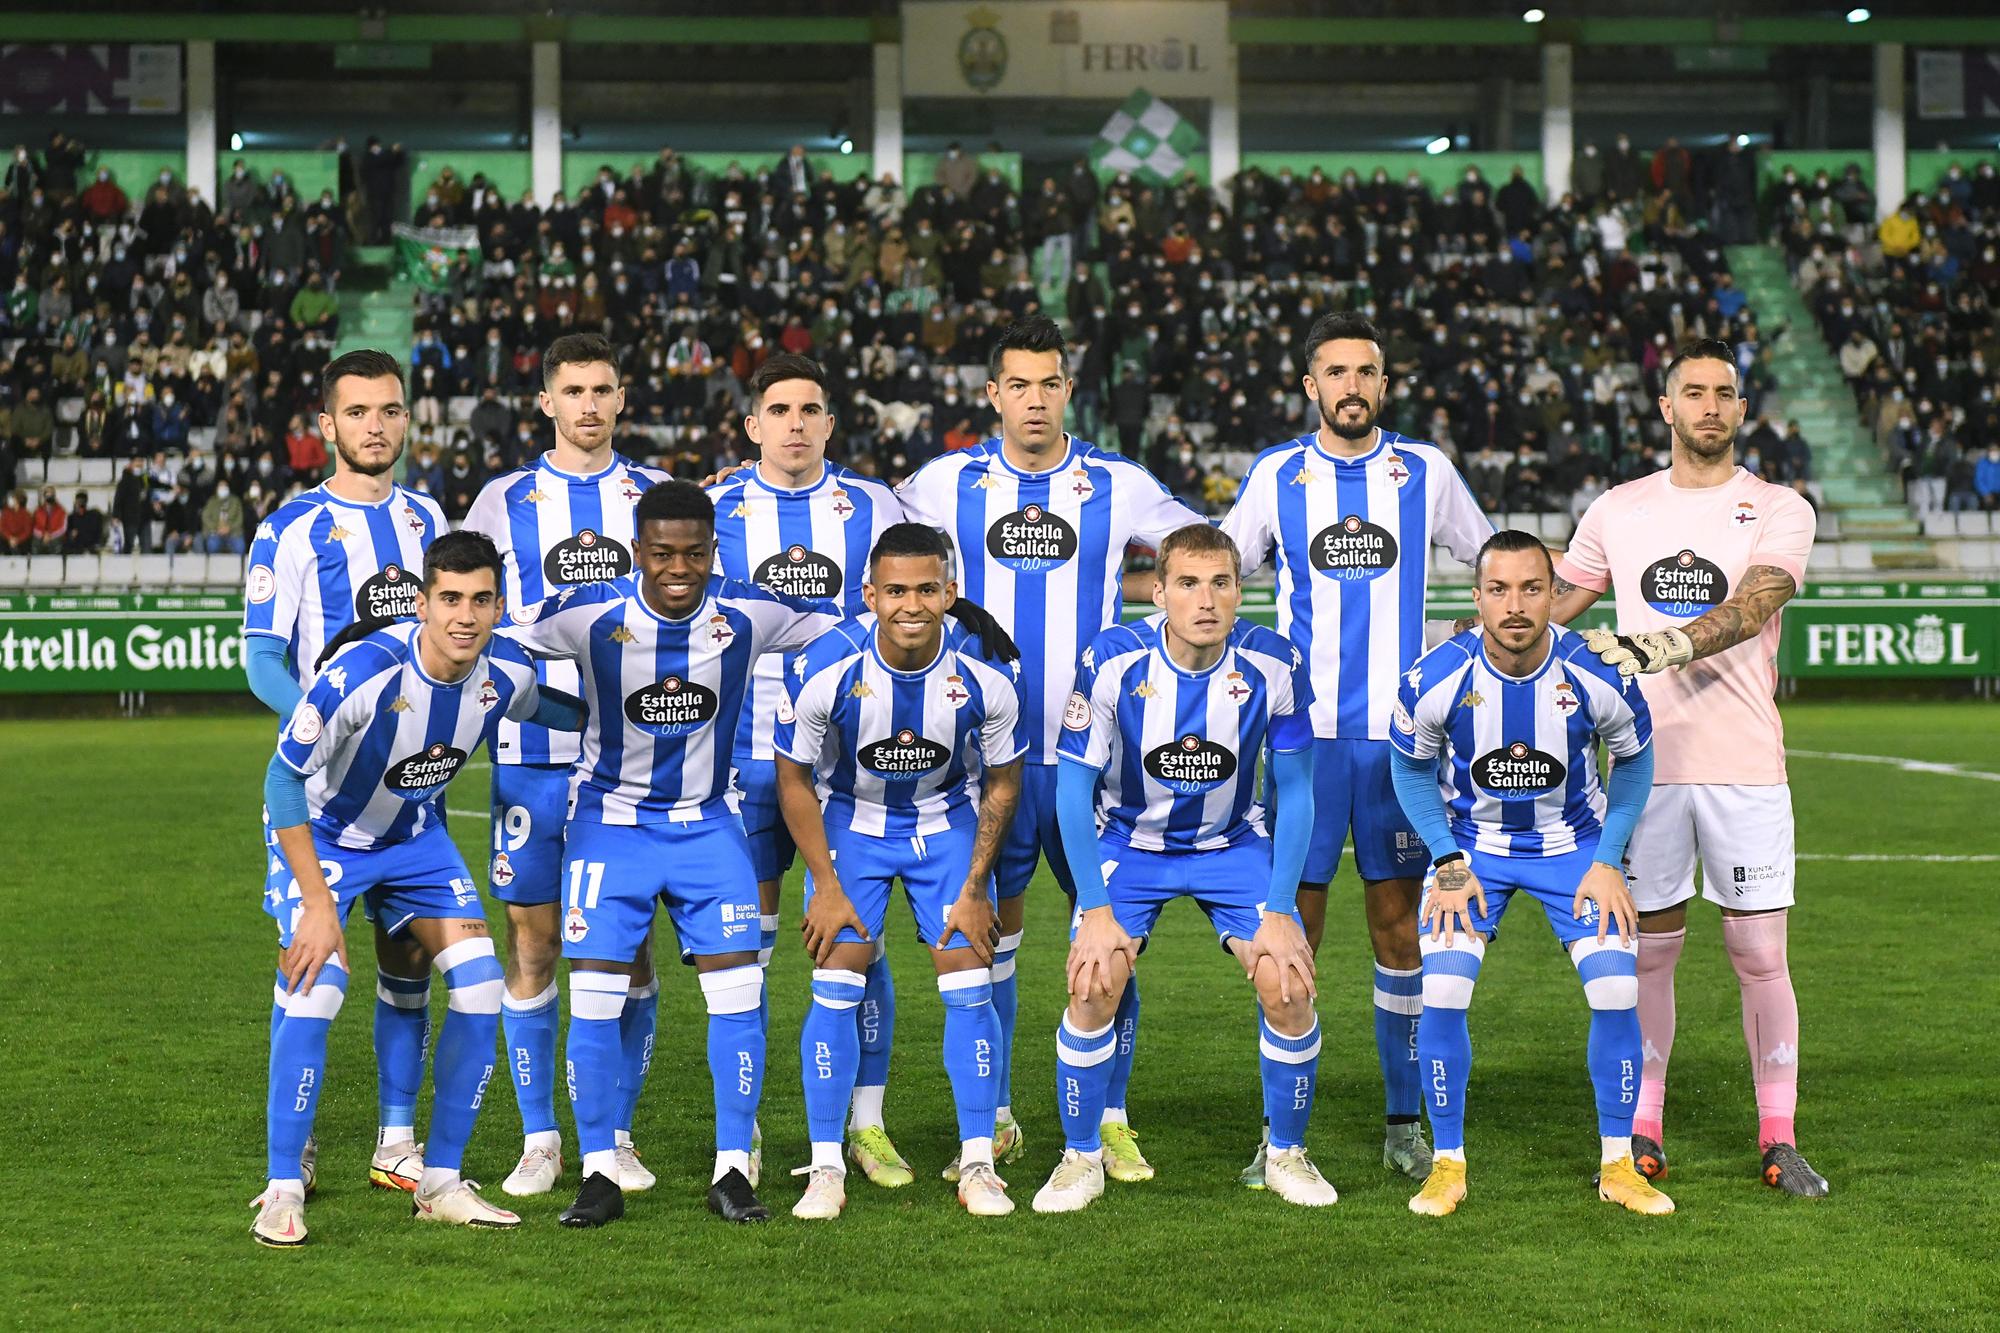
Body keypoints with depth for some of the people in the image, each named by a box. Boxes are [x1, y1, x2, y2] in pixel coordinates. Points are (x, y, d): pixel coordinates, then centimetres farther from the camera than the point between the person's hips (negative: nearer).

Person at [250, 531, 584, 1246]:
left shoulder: (506, 674, -17)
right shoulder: (364, 671, -35)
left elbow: (571, 713, 9)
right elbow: (284, 777, -29)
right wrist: (318, 903, -31)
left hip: (415, 834, 5)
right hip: (321, 832, -5)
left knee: (481, 984, -5)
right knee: (313, 992, -22)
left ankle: (441, 1185, 6)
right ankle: (282, 1192, -8)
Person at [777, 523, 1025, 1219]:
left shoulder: (986, 676, -23)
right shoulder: (825, 670, -27)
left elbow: (1002, 782, -5)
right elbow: (794, 779, -10)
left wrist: (974, 889, -6)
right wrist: (827, 887, -11)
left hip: (948, 824, 1)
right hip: (849, 822, -1)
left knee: (970, 988, -6)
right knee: (836, 989, -9)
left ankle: (978, 1167, 4)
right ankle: (826, 1169, 0)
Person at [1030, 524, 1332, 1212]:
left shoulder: (1274, 666, -20)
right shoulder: (1112, 661, -23)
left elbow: (1294, 792, -8)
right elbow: (1073, 788, -13)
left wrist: (1279, 910, -13)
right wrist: (1095, 909, -17)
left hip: (1233, 842, 1)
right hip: (1130, 840, -1)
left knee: (1289, 987, -15)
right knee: (1094, 986, -19)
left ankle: (1287, 1154, 8)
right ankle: (1081, 1158, 2)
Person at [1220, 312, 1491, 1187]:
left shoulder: (1424, 471, 5)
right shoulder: (1276, 474, 5)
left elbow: (1495, 560, 19)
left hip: (1399, 729, 1)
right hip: (1304, 728, 0)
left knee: (1398, 918, 3)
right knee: (1294, 919, -1)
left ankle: (1404, 1122, 12)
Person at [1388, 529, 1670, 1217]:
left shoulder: (1597, 674, -23)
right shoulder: (1436, 678, -23)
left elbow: (1634, 763, -2)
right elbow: (1410, 771, -2)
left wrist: (1607, 861, -8)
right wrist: (1449, 863, -10)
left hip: (1573, 843, 0)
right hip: (1470, 844, 0)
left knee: (1618, 992, -12)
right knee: (1442, 993, -15)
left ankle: (1617, 1165, 6)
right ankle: (1448, 1166, 2)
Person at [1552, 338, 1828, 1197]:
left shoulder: (1779, 512, 1)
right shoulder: (1617, 511, 10)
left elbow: (1750, 609, -17)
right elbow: (1549, 607, 20)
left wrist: (1656, 647, -31)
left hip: (1745, 764, -2)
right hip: (1645, 761, 2)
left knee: (1759, 955, -1)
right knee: (1648, 948, 6)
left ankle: (1780, 1139, 8)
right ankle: (1642, 1134, 14)